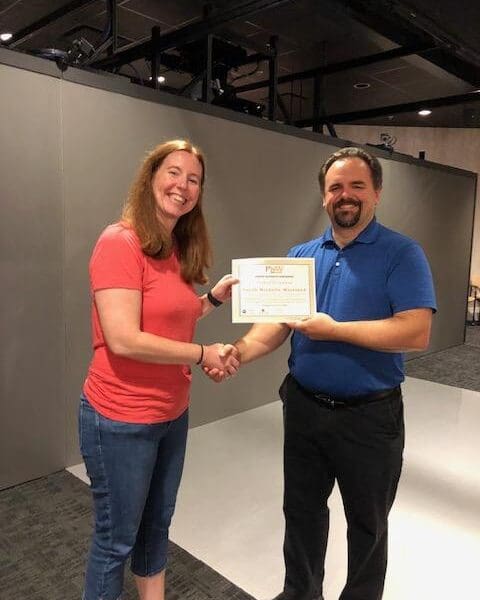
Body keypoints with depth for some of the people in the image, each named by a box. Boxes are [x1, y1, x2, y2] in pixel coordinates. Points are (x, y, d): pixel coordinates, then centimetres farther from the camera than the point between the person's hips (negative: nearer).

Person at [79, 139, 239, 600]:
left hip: (172, 414, 8)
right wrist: (204, 354, -17)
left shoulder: (177, 252, 8)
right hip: (121, 420, -8)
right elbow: (124, 340, -26)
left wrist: (213, 298, 3)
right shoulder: (120, 242, -19)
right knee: (117, 539, 12)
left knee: (157, 523, 25)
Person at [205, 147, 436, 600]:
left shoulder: (401, 253, -10)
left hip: (369, 415, -4)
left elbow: (416, 333, -21)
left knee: (367, 522, 17)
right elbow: (276, 324, -1)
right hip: (304, 407, 5)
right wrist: (238, 352, -20)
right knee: (302, 510, 22)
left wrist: (334, 330, -22)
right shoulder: (301, 255, 5)